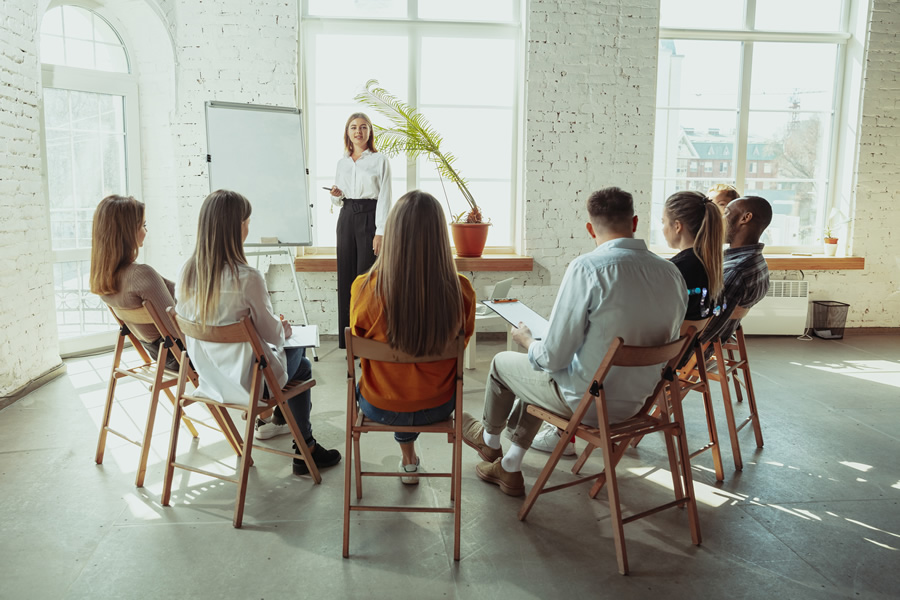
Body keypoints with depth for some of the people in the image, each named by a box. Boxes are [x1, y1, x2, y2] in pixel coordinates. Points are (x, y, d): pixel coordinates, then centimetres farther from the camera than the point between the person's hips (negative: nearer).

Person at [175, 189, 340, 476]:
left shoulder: (186, 272, -8)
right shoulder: (247, 278, -27)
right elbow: (271, 333, -16)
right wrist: (284, 329, 9)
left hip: (208, 377, 7)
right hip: (246, 380, -6)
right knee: (301, 365, 23)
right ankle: (304, 451, 30)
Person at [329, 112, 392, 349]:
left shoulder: (380, 160, 1)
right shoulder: (342, 163, 16)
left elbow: (385, 198, -5)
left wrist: (381, 232, -13)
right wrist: (336, 195, -2)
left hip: (369, 217, -5)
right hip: (346, 219, 5)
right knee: (346, 277, 3)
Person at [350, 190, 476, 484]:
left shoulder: (365, 289, -25)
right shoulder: (461, 291, -23)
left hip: (379, 407, 0)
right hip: (438, 406, 1)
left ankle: (409, 458, 54)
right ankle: (407, 458, 53)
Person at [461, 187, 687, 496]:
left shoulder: (587, 267, -25)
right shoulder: (672, 273, -6)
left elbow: (553, 357, -22)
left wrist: (527, 339, 2)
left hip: (586, 401, -6)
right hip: (636, 400, 7)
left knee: (502, 363, 20)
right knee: (540, 376, 31)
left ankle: (488, 438, 49)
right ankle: (509, 468, 39)